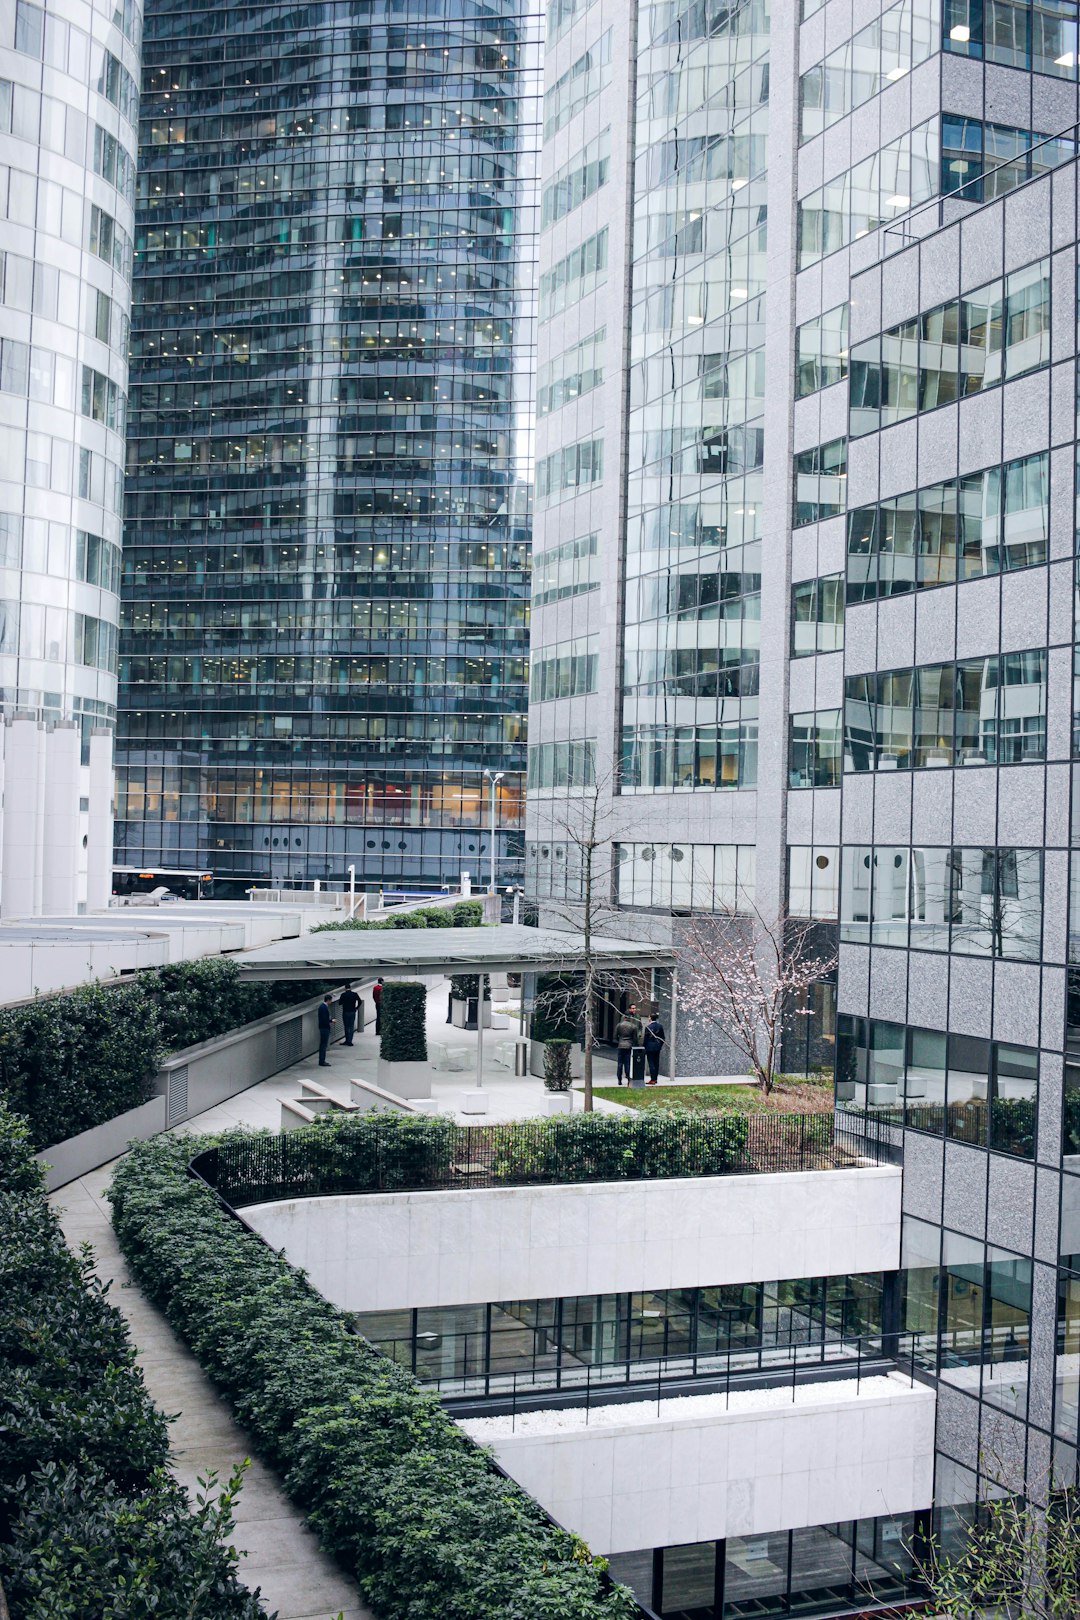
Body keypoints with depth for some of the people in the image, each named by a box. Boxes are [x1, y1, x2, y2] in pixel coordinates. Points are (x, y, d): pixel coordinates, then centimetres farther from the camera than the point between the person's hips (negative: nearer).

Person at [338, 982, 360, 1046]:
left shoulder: (343, 995, -8)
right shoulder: (354, 994, -3)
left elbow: (339, 1003, -6)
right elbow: (359, 1001, -4)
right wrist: (356, 1008, 7)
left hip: (345, 1012, -1)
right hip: (352, 1012, 1)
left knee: (346, 1027, 10)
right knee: (351, 1027, 6)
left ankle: (347, 1040, 13)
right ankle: (349, 1041, 2)